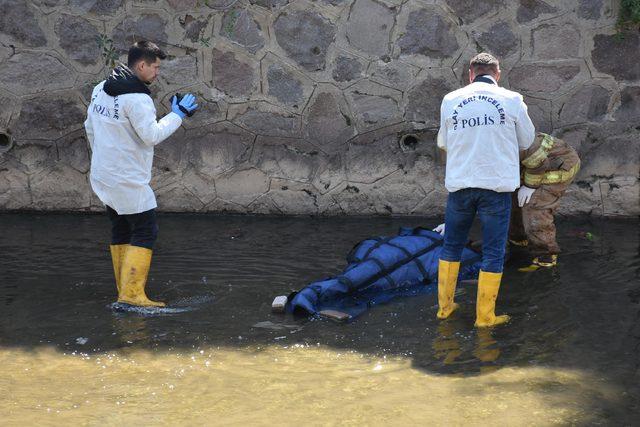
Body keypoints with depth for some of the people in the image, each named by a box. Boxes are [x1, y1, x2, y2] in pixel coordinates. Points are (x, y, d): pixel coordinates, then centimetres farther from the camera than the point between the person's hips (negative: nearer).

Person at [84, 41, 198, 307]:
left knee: (120, 231, 16)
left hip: (103, 175, 9)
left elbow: (90, 127, 19)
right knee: (145, 231, -4)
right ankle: (132, 294, -8)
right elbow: (152, 135, -20)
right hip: (128, 179, -9)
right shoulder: (137, 98, -20)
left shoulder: (100, 89, 10)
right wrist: (177, 114, -9)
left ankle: (124, 291, 20)